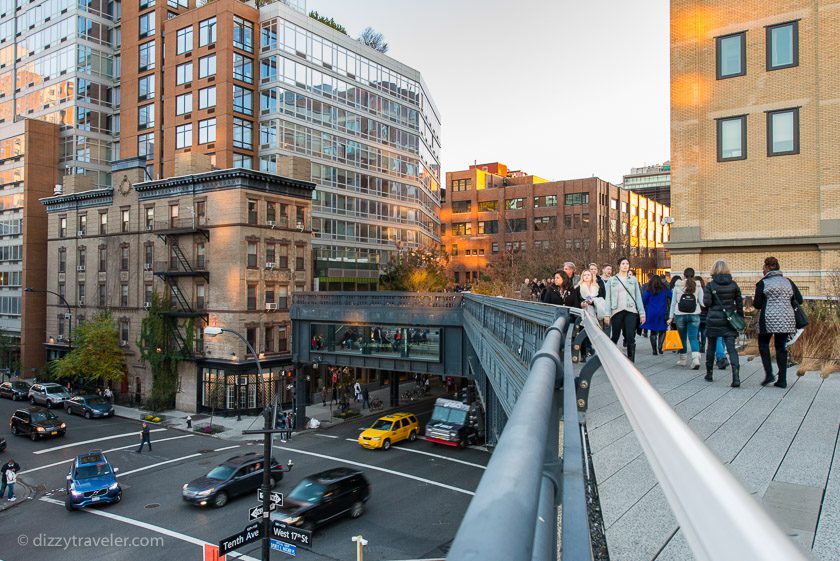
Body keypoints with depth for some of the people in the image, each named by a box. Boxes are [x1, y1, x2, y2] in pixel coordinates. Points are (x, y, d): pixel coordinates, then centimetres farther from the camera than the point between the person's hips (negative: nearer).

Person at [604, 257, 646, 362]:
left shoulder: (633, 279, 13)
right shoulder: (612, 280, 9)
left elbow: (638, 297, 10)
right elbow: (608, 298, 5)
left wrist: (642, 312, 3)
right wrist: (607, 314, -3)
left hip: (631, 311, 0)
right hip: (616, 311, 0)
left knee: (630, 338, -7)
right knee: (615, 337, 5)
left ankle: (631, 361, -2)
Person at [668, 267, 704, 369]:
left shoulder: (677, 286, 1)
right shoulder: (698, 286, 1)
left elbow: (673, 302, 4)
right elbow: (702, 302, -3)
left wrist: (671, 317, 6)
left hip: (680, 315, 0)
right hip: (694, 315, 0)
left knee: (682, 337, 13)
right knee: (693, 338, 0)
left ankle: (683, 359, 22)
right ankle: (696, 359, -18)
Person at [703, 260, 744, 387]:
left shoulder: (710, 285, -7)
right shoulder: (734, 285, 1)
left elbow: (706, 302, -12)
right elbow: (739, 303, 5)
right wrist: (740, 318, 12)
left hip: (713, 320, -1)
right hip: (729, 320, 2)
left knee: (711, 346, 14)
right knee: (731, 348, -2)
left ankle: (709, 374, 24)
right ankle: (736, 377, -16)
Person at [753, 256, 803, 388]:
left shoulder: (763, 283, -3)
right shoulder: (788, 282, 9)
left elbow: (757, 305, -6)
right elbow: (799, 300, 10)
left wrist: (754, 300, 16)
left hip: (769, 319, -4)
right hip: (786, 319, 4)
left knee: (763, 344, 12)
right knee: (781, 347, 9)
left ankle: (769, 374, 0)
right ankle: (782, 380, 8)